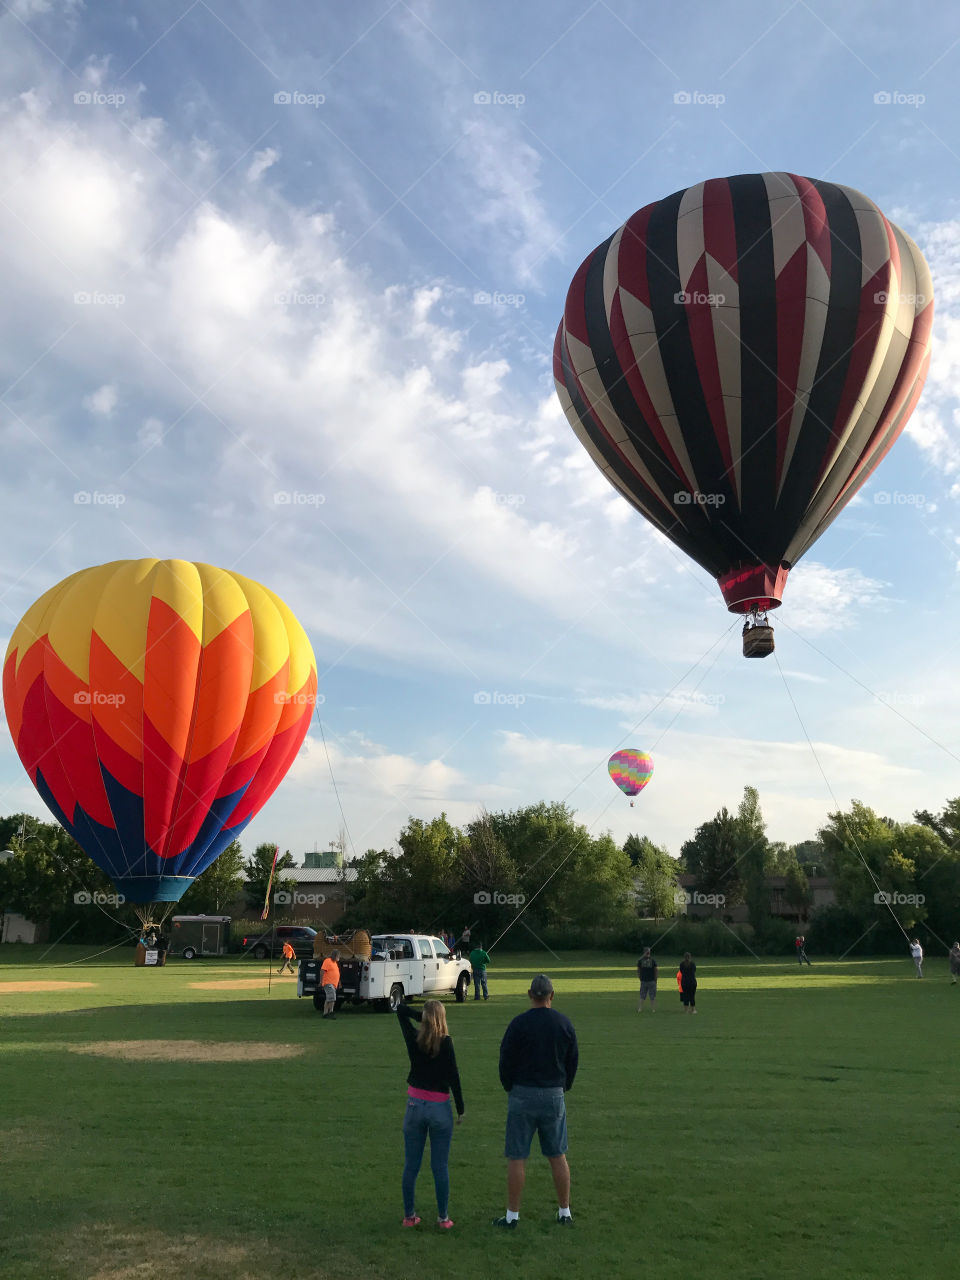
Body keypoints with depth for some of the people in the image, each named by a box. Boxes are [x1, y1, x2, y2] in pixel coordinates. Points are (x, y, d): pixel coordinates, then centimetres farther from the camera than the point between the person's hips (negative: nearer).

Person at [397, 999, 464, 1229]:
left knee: (411, 1165, 11)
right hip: (440, 1108, -3)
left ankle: (409, 1215, 18)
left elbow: (400, 1009, 11)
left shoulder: (414, 1039, -3)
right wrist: (460, 1109, -2)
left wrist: (423, 1017, 0)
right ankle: (443, 1217, 13)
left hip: (415, 1106, 3)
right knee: (440, 1166, 6)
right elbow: (453, 1077, -11)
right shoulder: (445, 1042, -12)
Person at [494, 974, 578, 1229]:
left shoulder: (519, 1023, -11)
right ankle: (564, 1212, 20)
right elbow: (573, 1060, 6)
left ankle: (512, 1216, 9)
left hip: (523, 1094, -3)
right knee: (558, 1156, 14)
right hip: (554, 1095, 3)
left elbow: (505, 1061, -7)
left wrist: (509, 1087, 9)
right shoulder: (564, 1023, -1)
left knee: (516, 1158, 4)